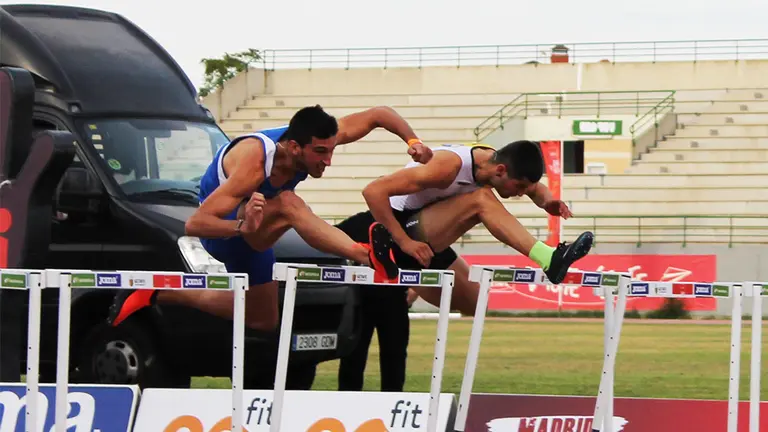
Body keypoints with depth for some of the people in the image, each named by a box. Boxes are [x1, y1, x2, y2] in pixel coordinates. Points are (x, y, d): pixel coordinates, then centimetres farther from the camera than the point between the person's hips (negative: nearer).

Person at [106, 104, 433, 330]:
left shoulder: (317, 140, -20)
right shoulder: (254, 164, -38)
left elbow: (378, 115, -8)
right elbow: (194, 224, -40)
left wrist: (412, 140, -25)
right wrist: (242, 227, -56)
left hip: (249, 232, 8)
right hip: (220, 230, -8)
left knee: (262, 320, 22)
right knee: (287, 204, -39)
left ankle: (156, 295, 26)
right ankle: (365, 254, -58)